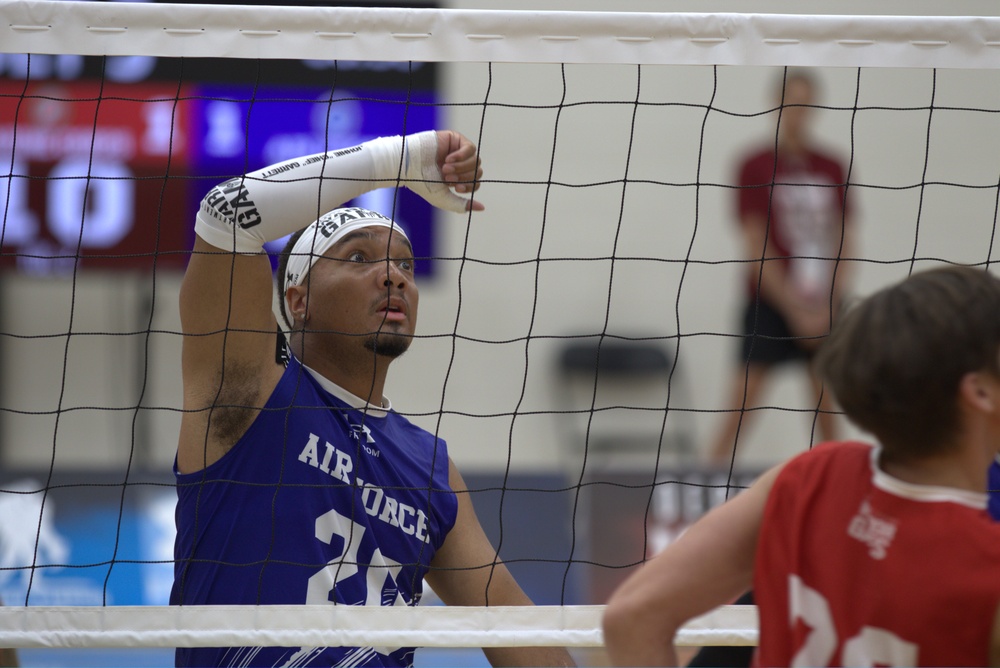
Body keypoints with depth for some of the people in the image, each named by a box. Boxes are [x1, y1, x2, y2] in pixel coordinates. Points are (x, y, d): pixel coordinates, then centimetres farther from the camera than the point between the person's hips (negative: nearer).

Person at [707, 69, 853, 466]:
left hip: (823, 308, 4)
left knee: (827, 410, 5)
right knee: (738, 414, -9)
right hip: (770, 304, -4)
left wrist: (829, 306, -4)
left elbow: (842, 243, 9)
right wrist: (796, 309, -13)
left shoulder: (832, 168, 8)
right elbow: (756, 248, -8)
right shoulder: (756, 166, -5)